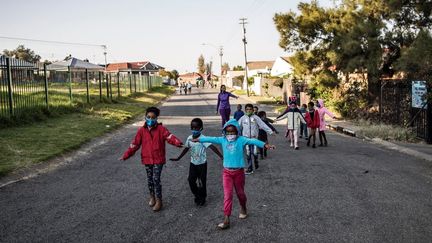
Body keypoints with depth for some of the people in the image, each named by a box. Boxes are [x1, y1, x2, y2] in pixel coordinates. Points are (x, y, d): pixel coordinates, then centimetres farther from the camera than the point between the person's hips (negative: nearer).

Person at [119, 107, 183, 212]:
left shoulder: (161, 129, -8)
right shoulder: (142, 130, -1)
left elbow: (169, 136, -23)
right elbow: (135, 144, 2)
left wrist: (177, 142, -43)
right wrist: (126, 155, -2)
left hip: (158, 159, -3)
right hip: (147, 159, 3)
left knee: (156, 179, -7)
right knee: (150, 179, 14)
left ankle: (159, 200, 6)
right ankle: (152, 197, 35)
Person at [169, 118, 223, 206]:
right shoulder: (189, 138, -4)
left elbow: (212, 147, -31)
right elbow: (186, 149, 10)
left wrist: (221, 156, -42)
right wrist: (178, 158, 16)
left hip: (202, 163, -4)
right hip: (193, 163, 4)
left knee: (202, 181, 6)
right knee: (191, 180, 3)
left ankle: (202, 198, 27)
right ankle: (197, 196, 28)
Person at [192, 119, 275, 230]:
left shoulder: (241, 140, -13)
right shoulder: (222, 140, -2)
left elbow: (252, 141, -28)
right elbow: (211, 139, 8)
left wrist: (265, 145, -43)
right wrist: (198, 139, 19)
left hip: (238, 171, -1)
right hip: (227, 172, 2)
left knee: (240, 192, 17)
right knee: (227, 195, -3)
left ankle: (243, 208, 46)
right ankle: (226, 219, -1)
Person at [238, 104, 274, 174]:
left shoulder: (256, 117, -2)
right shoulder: (242, 118, 2)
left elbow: (263, 125, -6)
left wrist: (270, 131, -12)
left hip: (254, 137, -2)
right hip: (246, 138, 2)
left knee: (254, 152, -10)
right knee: (248, 154, 4)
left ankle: (256, 162, 22)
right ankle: (250, 168, 15)